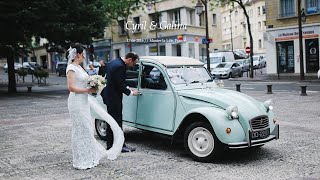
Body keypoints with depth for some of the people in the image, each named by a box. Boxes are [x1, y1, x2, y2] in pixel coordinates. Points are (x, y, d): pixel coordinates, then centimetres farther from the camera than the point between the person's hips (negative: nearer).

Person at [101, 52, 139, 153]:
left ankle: (110, 144, 23)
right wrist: (131, 92, -8)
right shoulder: (120, 66, -21)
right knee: (117, 122, -2)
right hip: (114, 98, -10)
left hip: (108, 96, 10)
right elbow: (120, 85, -21)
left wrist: (127, 88, 15)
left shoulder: (113, 63, 10)